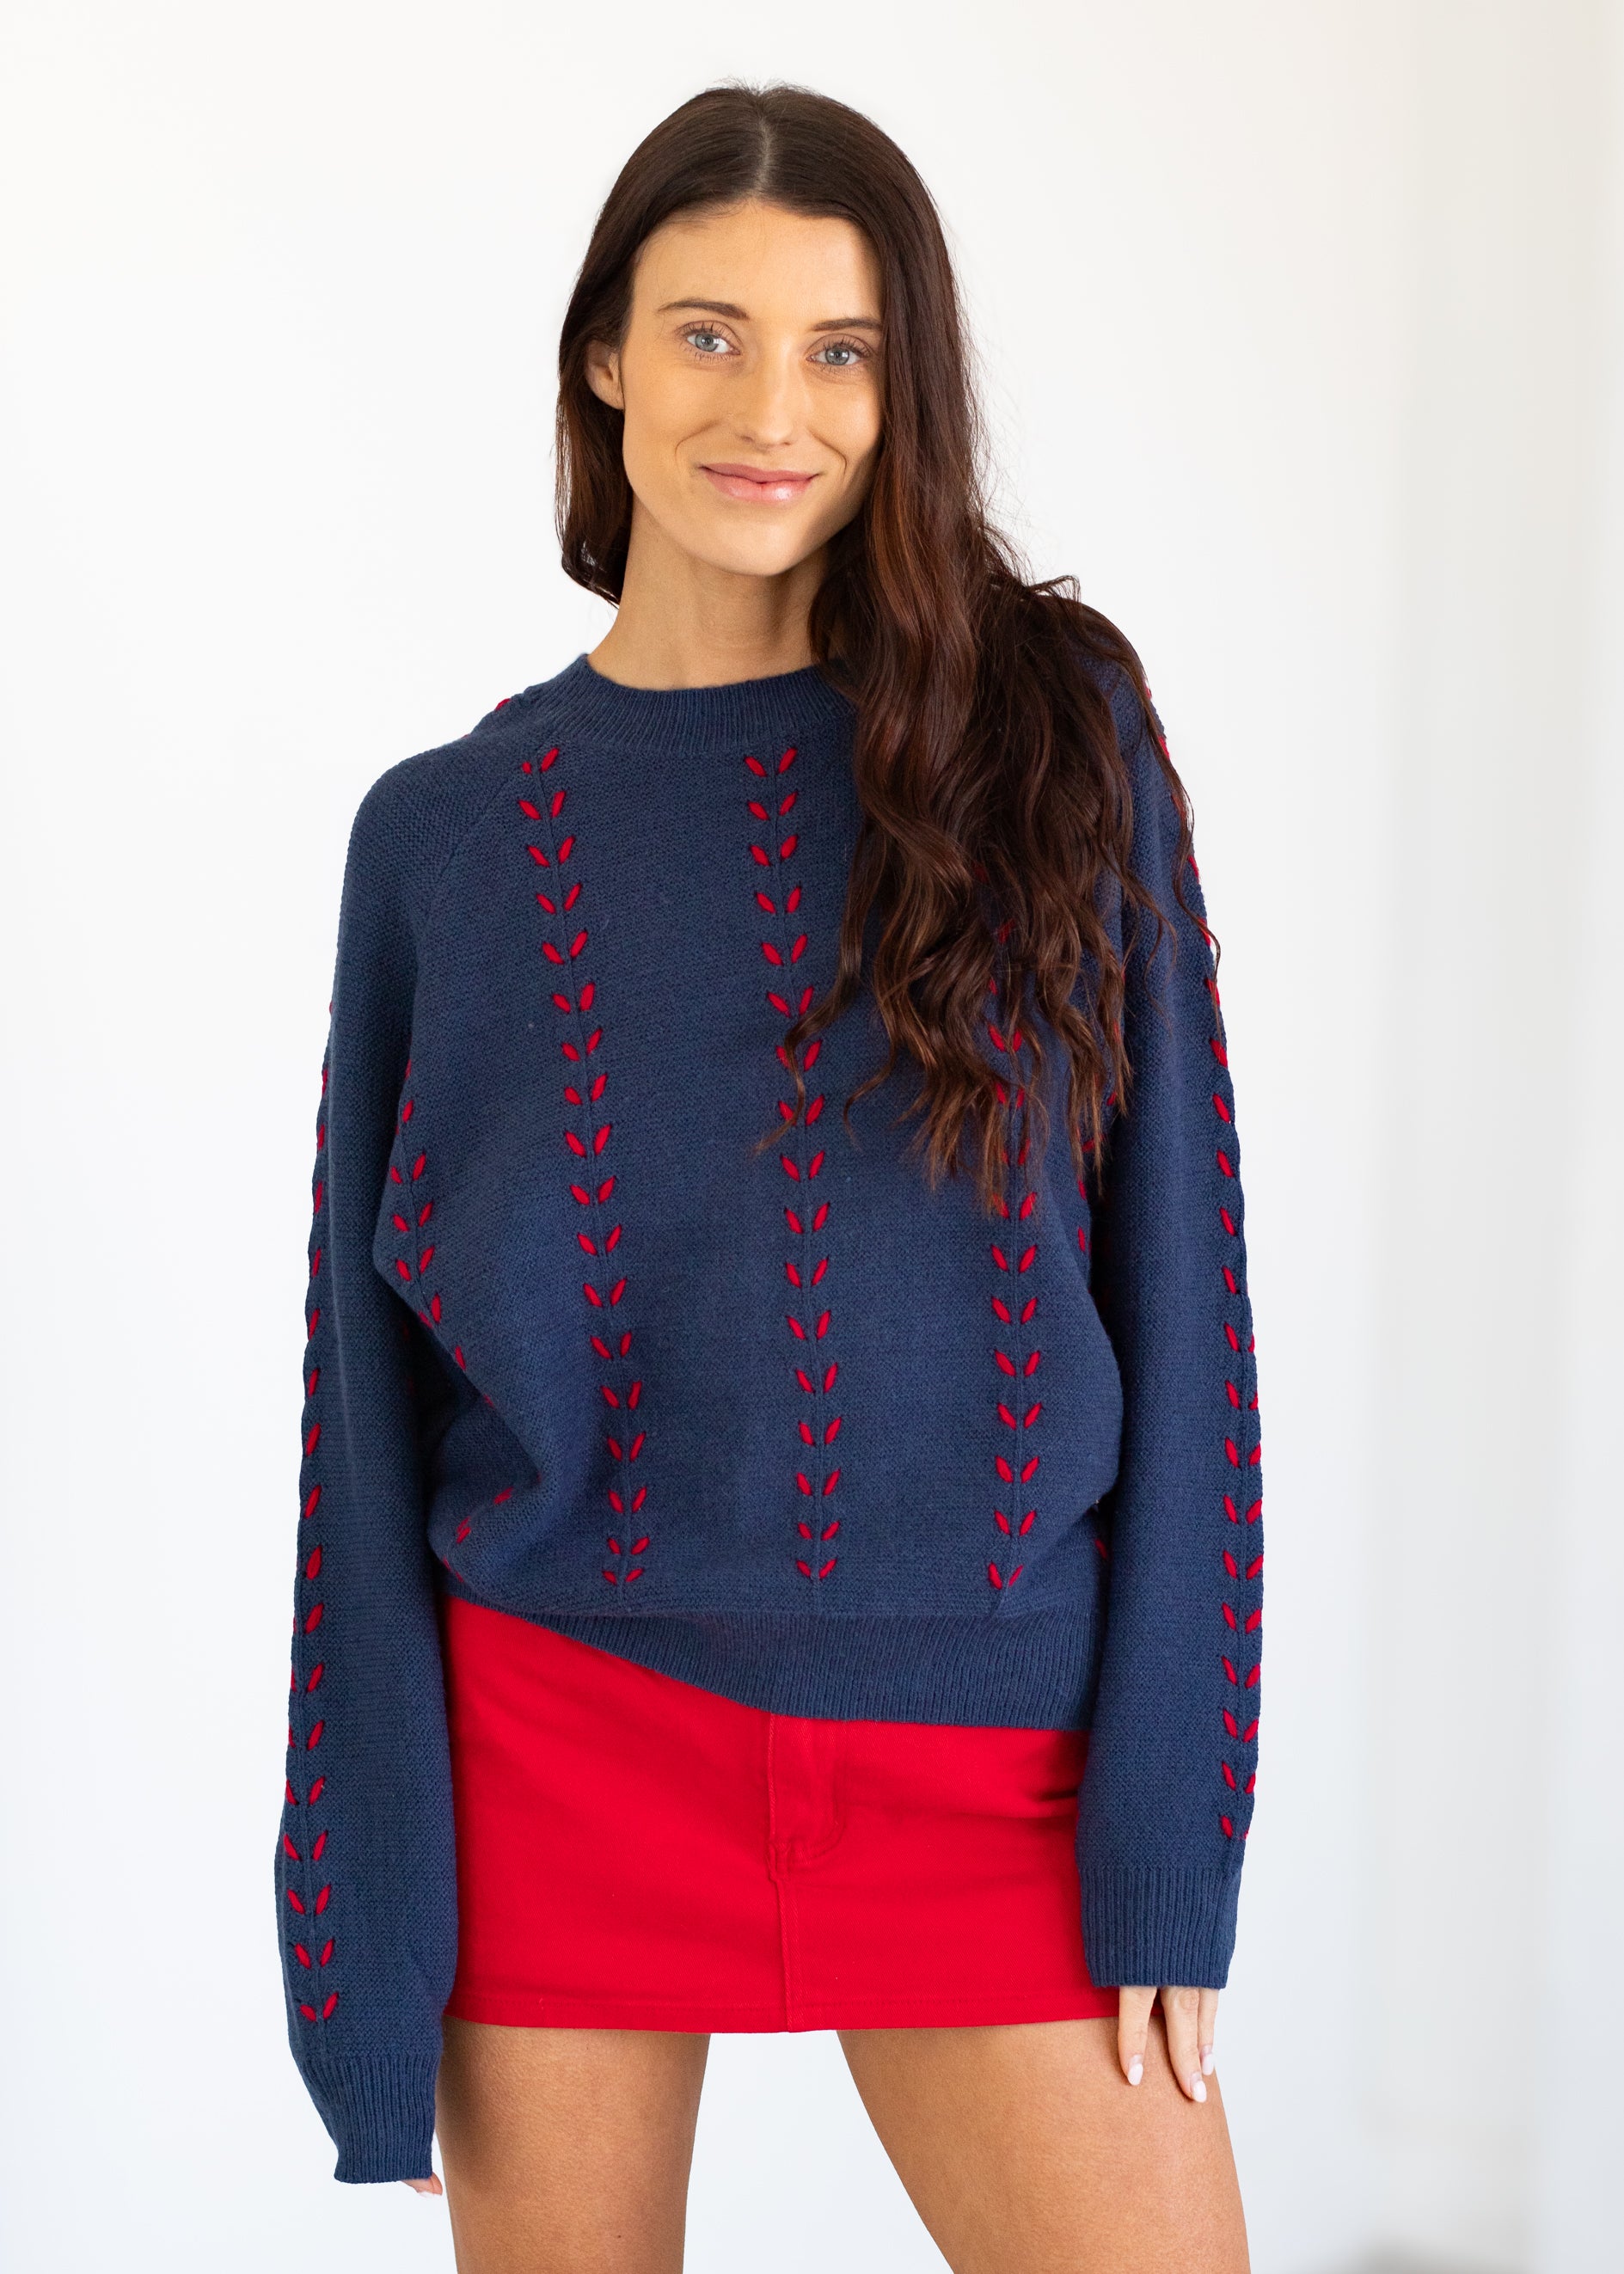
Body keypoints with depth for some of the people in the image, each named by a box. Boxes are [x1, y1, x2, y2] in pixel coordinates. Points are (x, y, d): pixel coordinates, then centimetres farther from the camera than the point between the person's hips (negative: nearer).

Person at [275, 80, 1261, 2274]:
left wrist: (1172, 1834, -6)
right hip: (559, 1736, 1)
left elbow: (1174, 1275, 0)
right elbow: (370, 1383, 4)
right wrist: (366, 1938, 0)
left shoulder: (1055, 728, 0)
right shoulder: (447, 830, 2)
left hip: (985, 1749, 0)